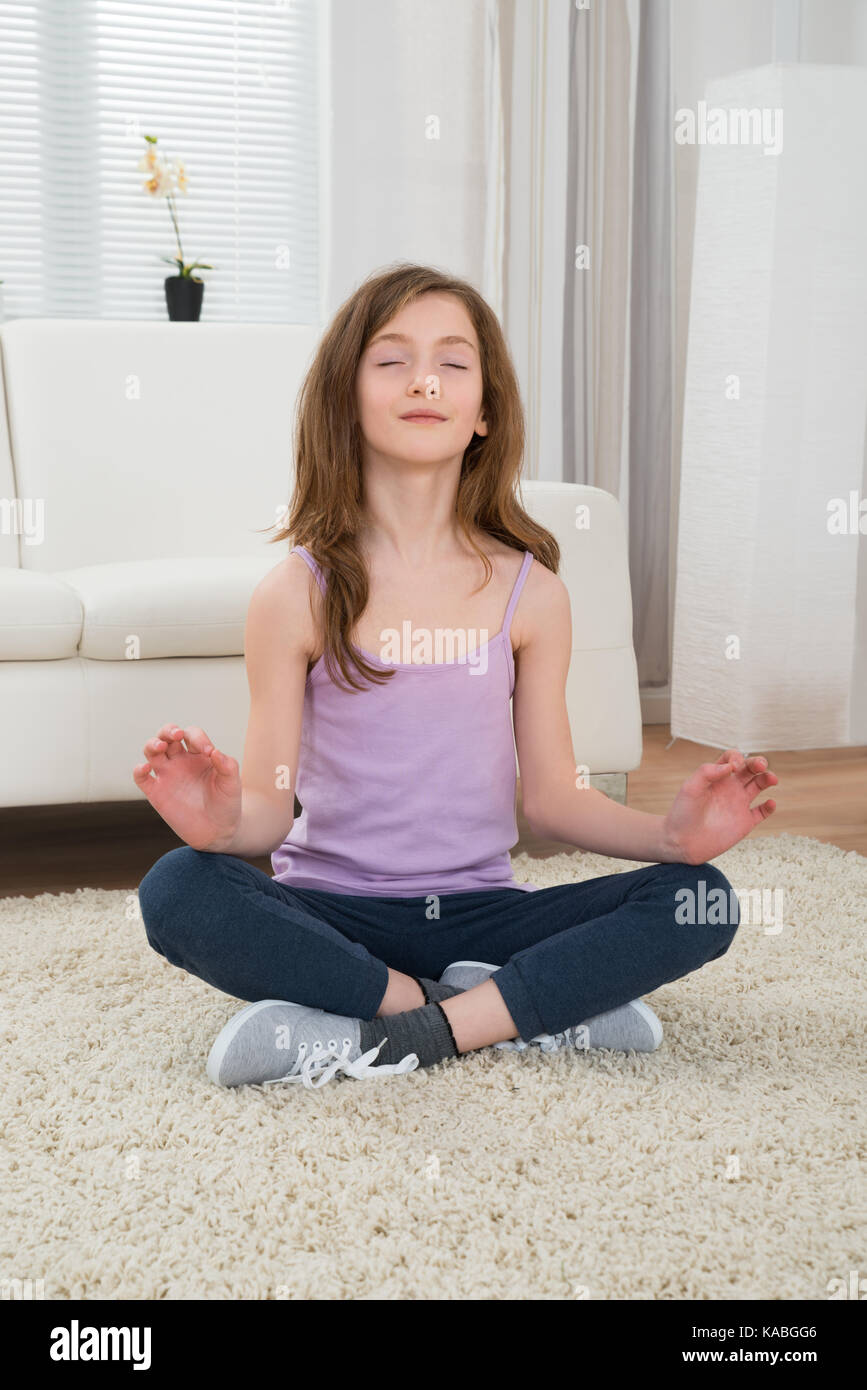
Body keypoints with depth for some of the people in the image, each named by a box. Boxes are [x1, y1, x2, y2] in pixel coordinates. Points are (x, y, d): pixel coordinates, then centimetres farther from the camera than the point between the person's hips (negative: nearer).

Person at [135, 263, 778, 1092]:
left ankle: (365, 1040, -23)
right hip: (330, 911, -1)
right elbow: (271, 804, -4)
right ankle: (534, 1013, -22)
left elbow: (552, 795, 4)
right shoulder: (297, 594, -3)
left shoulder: (529, 590, 3)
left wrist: (671, 832, -13)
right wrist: (226, 820, -28)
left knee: (701, 901, -19)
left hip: (475, 907, 2)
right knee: (176, 890, -31)